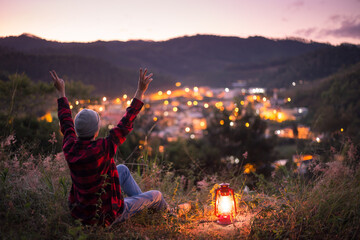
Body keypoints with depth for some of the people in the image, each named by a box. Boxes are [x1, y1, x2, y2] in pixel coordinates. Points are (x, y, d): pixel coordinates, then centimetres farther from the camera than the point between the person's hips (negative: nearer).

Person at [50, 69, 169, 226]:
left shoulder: (69, 148, -14)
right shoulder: (102, 149, -34)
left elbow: (66, 122, 4)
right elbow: (125, 124, -28)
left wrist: (61, 92, 15)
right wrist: (140, 91, -24)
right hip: (106, 216, -7)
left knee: (123, 169, 22)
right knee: (156, 195, 14)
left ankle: (141, 201, 42)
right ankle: (162, 208, 51)